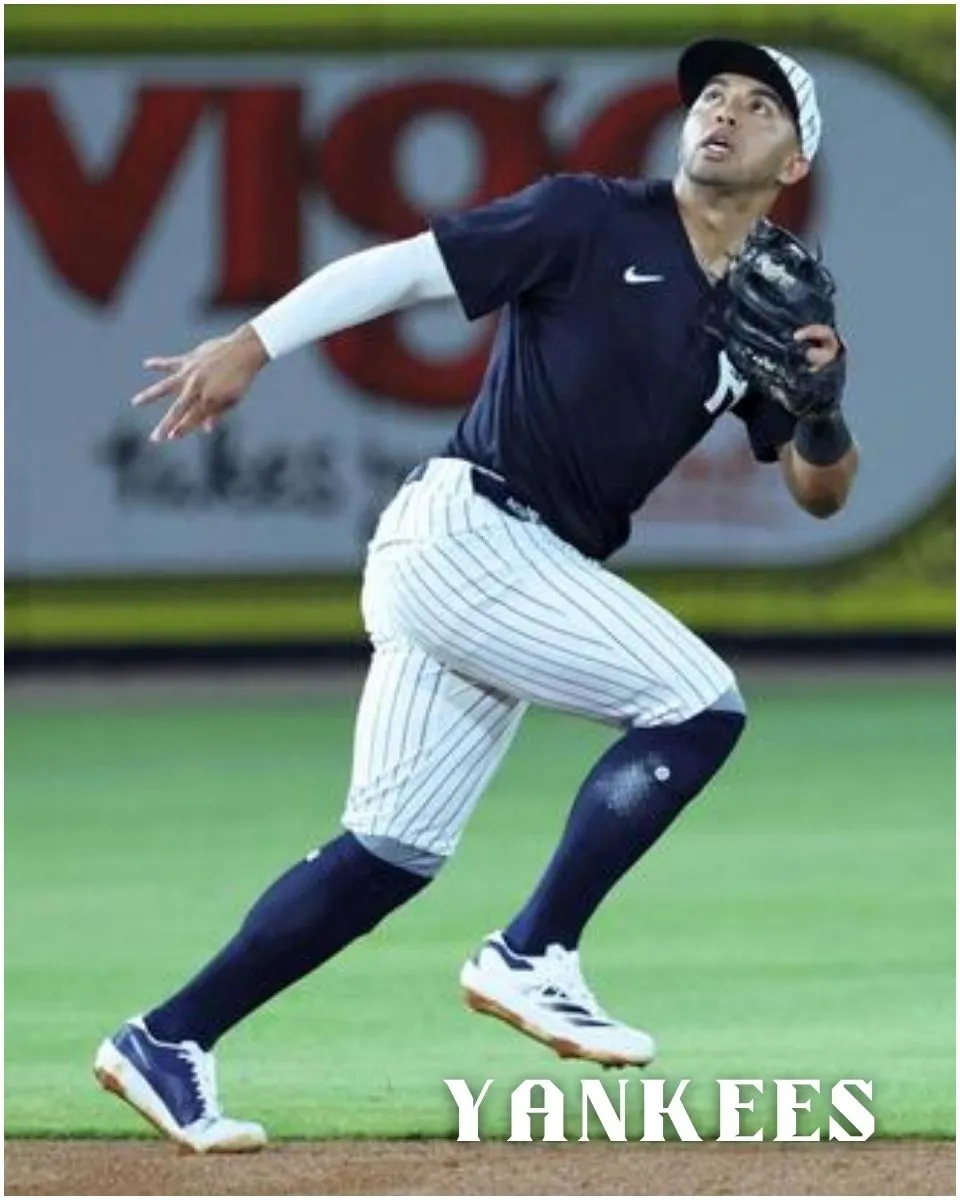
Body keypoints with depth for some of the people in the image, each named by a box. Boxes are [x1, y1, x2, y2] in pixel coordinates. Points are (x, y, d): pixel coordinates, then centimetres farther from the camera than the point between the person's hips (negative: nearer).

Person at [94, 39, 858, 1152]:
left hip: (522, 575, 7)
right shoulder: (591, 221, -4)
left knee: (392, 852, 4)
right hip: (462, 529, -7)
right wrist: (252, 342, -21)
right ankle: (531, 961, -11)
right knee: (699, 701, -15)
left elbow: (821, 492, 14)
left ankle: (165, 1046, 8)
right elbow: (403, 265, -10)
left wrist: (817, 396, -8)